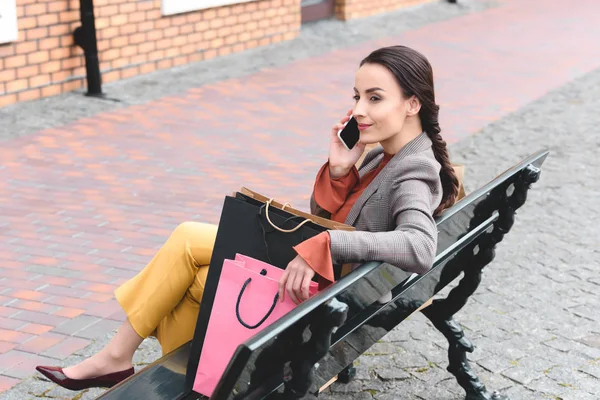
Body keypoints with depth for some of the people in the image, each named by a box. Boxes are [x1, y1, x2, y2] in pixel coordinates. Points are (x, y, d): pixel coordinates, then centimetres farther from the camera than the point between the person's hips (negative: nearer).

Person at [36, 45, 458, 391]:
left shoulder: (411, 176, -20)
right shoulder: (385, 156, 6)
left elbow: (421, 248, -41)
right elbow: (322, 219, 8)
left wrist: (321, 248, -40)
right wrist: (338, 170, -11)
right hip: (313, 274, 8)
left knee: (189, 241, -6)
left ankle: (116, 357, 11)